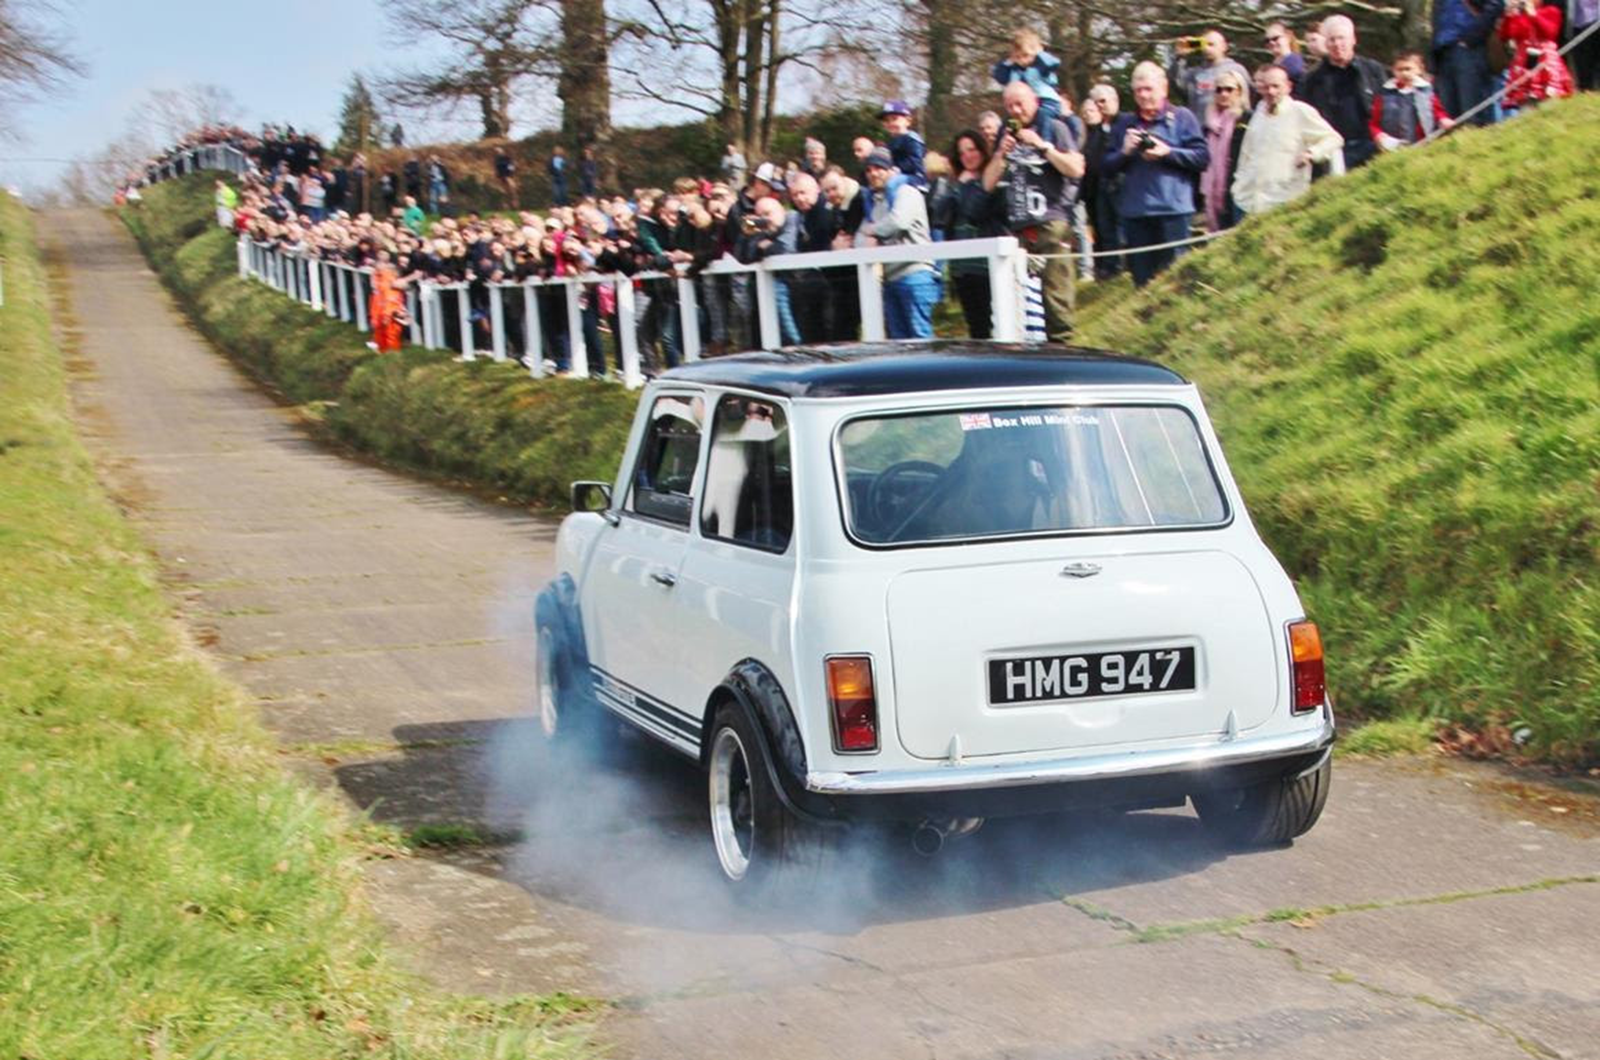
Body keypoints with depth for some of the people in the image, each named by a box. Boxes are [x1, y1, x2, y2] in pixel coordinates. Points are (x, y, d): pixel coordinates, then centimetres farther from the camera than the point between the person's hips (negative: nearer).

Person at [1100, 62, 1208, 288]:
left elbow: (1202, 157, -2)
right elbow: (1106, 165, 14)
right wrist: (1125, 151, -4)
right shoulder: (1124, 123, 17)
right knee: (1141, 279, 6)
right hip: (1134, 212, 4)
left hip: (1173, 210, -4)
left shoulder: (1182, 117, 6)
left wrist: (1167, 153, -11)